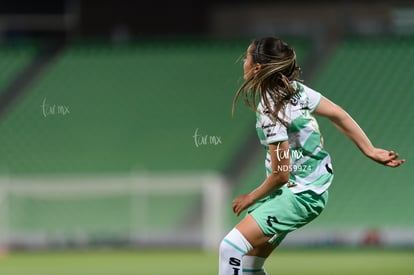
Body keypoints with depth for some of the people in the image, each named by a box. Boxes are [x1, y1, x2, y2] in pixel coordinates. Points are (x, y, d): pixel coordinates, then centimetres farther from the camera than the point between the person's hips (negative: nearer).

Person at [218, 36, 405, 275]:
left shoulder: (271, 112, -24)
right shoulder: (294, 88, 0)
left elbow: (281, 175, -20)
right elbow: (338, 114, 4)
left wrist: (250, 198, -4)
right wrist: (370, 150, 9)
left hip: (300, 195, -10)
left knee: (232, 247, -19)